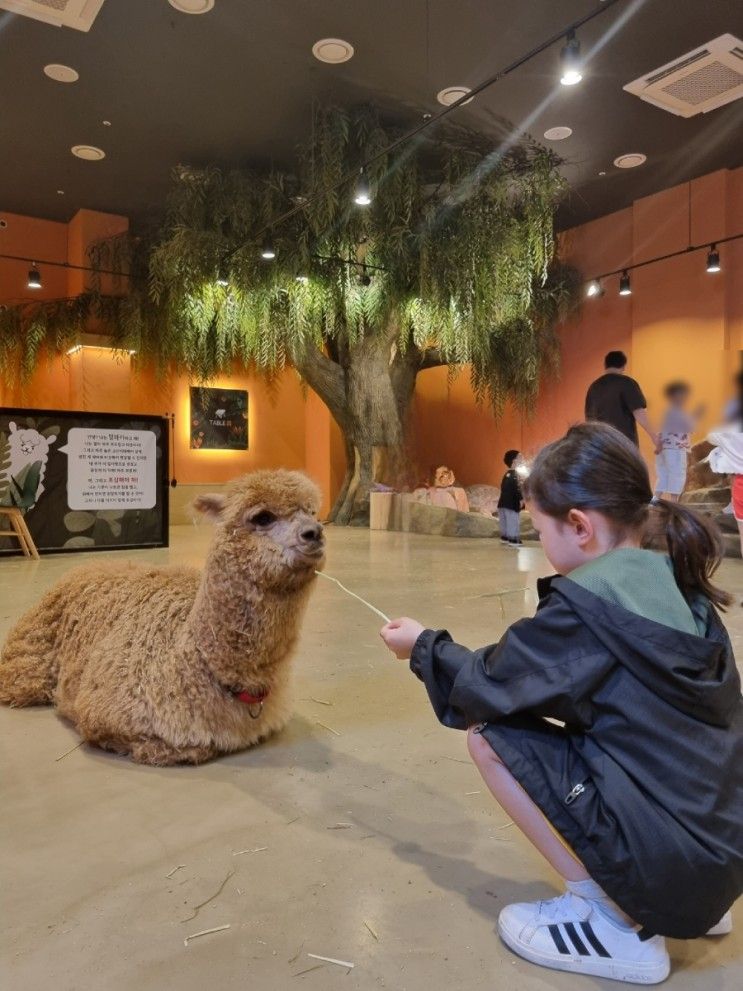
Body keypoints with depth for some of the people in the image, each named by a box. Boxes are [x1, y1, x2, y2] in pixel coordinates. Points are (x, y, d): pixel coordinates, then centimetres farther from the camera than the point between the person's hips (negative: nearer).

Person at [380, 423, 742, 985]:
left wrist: (425, 646, 7)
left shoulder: (589, 598, -20)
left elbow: (488, 688, -10)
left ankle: (611, 923, 3)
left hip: (666, 859, -8)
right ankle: (695, 905, 21)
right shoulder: (677, 581, 4)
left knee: (491, 733, -5)